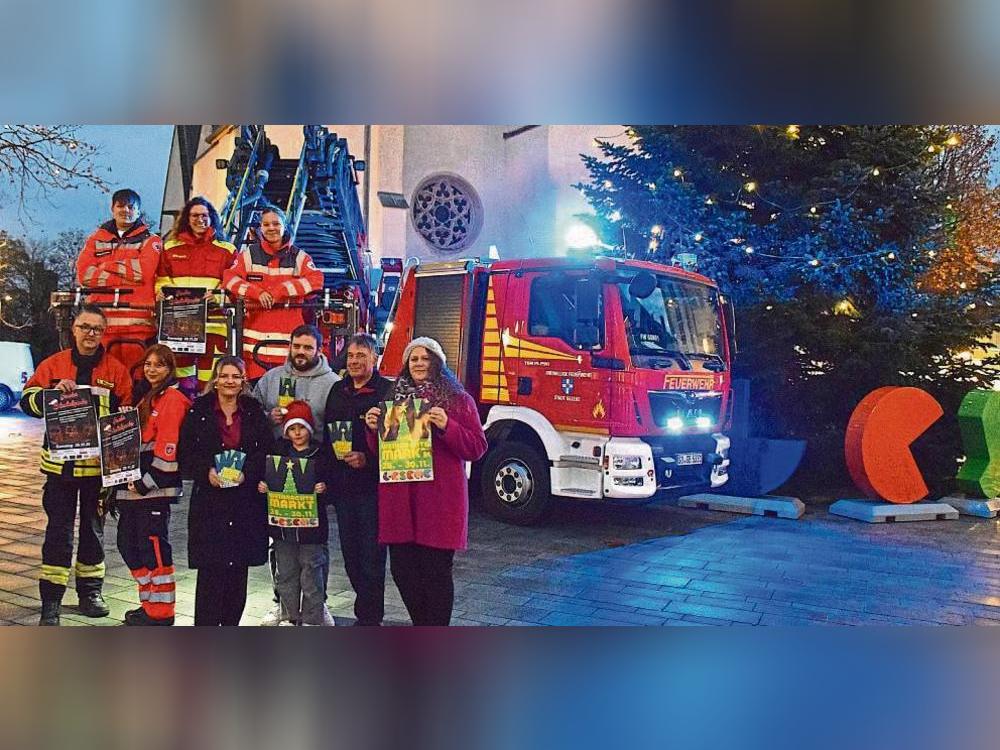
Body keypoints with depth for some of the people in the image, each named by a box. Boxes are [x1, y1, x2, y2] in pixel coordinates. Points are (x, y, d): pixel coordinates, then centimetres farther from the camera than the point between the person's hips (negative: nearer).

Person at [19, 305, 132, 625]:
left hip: (100, 464, 1)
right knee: (58, 530, 2)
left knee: (94, 527, 13)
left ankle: (90, 592, 26)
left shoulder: (116, 370, 2)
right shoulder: (53, 365, 3)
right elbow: (27, 401, -1)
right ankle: (51, 600, 10)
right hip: (61, 463, 0)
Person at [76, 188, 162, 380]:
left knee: (135, 377, -8)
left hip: (137, 320, -2)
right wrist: (128, 275, -3)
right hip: (101, 319, 2)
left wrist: (107, 266, 2)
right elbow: (84, 274, 4)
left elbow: (144, 271, -7)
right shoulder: (96, 239, 19)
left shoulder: (150, 241, 12)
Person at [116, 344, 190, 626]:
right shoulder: (144, 395, 19)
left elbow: (168, 449, -18)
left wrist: (146, 482, -18)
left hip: (155, 489, -10)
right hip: (133, 484, 10)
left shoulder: (173, 399, -10)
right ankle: (149, 603, 25)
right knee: (128, 544, 13)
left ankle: (161, 611, 4)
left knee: (154, 545, -6)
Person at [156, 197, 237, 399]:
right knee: (180, 367, 3)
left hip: (213, 319, -2)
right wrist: (162, 293, -4)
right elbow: (161, 279, 18)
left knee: (209, 378, -7)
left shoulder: (226, 249, 10)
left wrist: (218, 296, -16)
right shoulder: (171, 247, 19)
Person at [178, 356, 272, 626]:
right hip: (209, 502, -2)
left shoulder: (254, 413, 7)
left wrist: (247, 473, -13)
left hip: (246, 500, 2)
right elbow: (186, 454, 1)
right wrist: (207, 472, -15)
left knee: (239, 568, 7)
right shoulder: (198, 411, 3)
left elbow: (267, 452, 3)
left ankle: (231, 624, 20)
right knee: (209, 568, -5)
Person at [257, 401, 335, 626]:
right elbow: (264, 477, 13)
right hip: (282, 524, 3)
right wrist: (262, 487, -8)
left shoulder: (322, 454, 0)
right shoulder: (277, 451, 8)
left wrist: (324, 489, -21)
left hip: (311, 525, -3)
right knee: (286, 576, 12)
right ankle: (291, 618, 25)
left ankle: (312, 620, 11)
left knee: (311, 576, 0)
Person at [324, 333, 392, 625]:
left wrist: (368, 459, -21)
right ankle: (368, 609, 28)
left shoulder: (387, 391, -7)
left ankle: (369, 617, 10)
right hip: (342, 484, 7)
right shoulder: (337, 390, 13)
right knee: (350, 554, 14)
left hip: (372, 484, -6)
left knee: (371, 554, -1)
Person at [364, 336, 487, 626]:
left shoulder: (457, 399, 1)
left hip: (440, 497, -4)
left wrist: (446, 426, -19)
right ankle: (422, 623, 28)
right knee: (402, 569, 8)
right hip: (399, 497, 5)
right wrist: (373, 428, -2)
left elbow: (476, 447, -5)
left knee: (436, 570, -1)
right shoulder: (395, 397, 15)